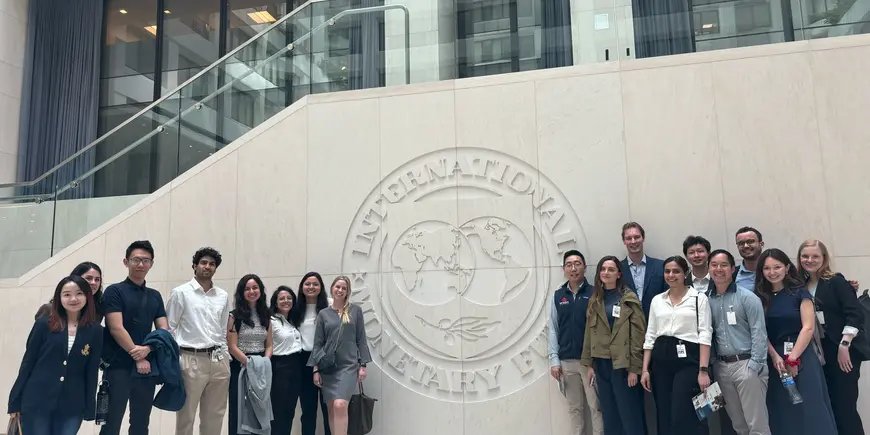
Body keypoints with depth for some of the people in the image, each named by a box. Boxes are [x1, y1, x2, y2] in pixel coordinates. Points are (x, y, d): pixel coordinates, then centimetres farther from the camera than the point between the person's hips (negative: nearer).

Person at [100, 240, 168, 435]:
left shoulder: (155, 296, 13)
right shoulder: (115, 291, -3)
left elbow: (164, 331, 7)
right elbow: (116, 329, -12)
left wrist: (147, 349, -13)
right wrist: (137, 358, -12)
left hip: (147, 367, 5)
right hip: (118, 367, -5)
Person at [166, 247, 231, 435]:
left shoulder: (223, 296, 11)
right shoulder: (180, 293, -1)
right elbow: (169, 329, -1)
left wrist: (225, 357, 10)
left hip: (218, 361, 4)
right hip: (191, 360, -4)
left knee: (215, 416, 11)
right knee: (186, 416, 6)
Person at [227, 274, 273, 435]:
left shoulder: (265, 316, 9)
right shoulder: (235, 316, -4)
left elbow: (269, 345, 9)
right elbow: (232, 347, -9)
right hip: (240, 367, -4)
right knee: (239, 409, 3)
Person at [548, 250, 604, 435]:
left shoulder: (594, 294, -4)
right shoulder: (558, 296, 5)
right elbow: (553, 329, 6)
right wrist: (554, 359, 2)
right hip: (567, 361, 3)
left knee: (596, 407, 3)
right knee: (575, 408, 13)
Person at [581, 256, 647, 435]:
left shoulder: (629, 299, -5)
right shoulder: (594, 300, 10)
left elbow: (637, 334, -9)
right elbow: (589, 333, 11)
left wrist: (634, 368, -12)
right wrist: (589, 364, 7)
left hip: (623, 364, -5)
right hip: (601, 363, 5)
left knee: (630, 416, 0)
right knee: (609, 416, 11)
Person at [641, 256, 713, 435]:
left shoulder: (699, 298, 1)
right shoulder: (657, 300, 13)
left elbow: (705, 335, -6)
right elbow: (650, 336, 12)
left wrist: (703, 370, -15)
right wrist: (645, 369, 6)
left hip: (688, 360, -4)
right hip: (661, 361, 4)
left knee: (682, 419, -9)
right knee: (664, 419, 8)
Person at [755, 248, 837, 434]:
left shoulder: (800, 292, -1)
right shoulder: (759, 297, 5)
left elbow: (808, 327, -8)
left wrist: (792, 358, -12)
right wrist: (775, 357, -12)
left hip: (801, 356, -3)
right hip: (774, 359, 3)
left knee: (809, 409, -2)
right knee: (782, 412, 8)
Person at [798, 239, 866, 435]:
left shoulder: (836, 282, -5)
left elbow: (855, 314, -13)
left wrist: (844, 346, -19)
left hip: (843, 350, -5)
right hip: (820, 352, 5)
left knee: (845, 406, -3)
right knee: (829, 406, 9)